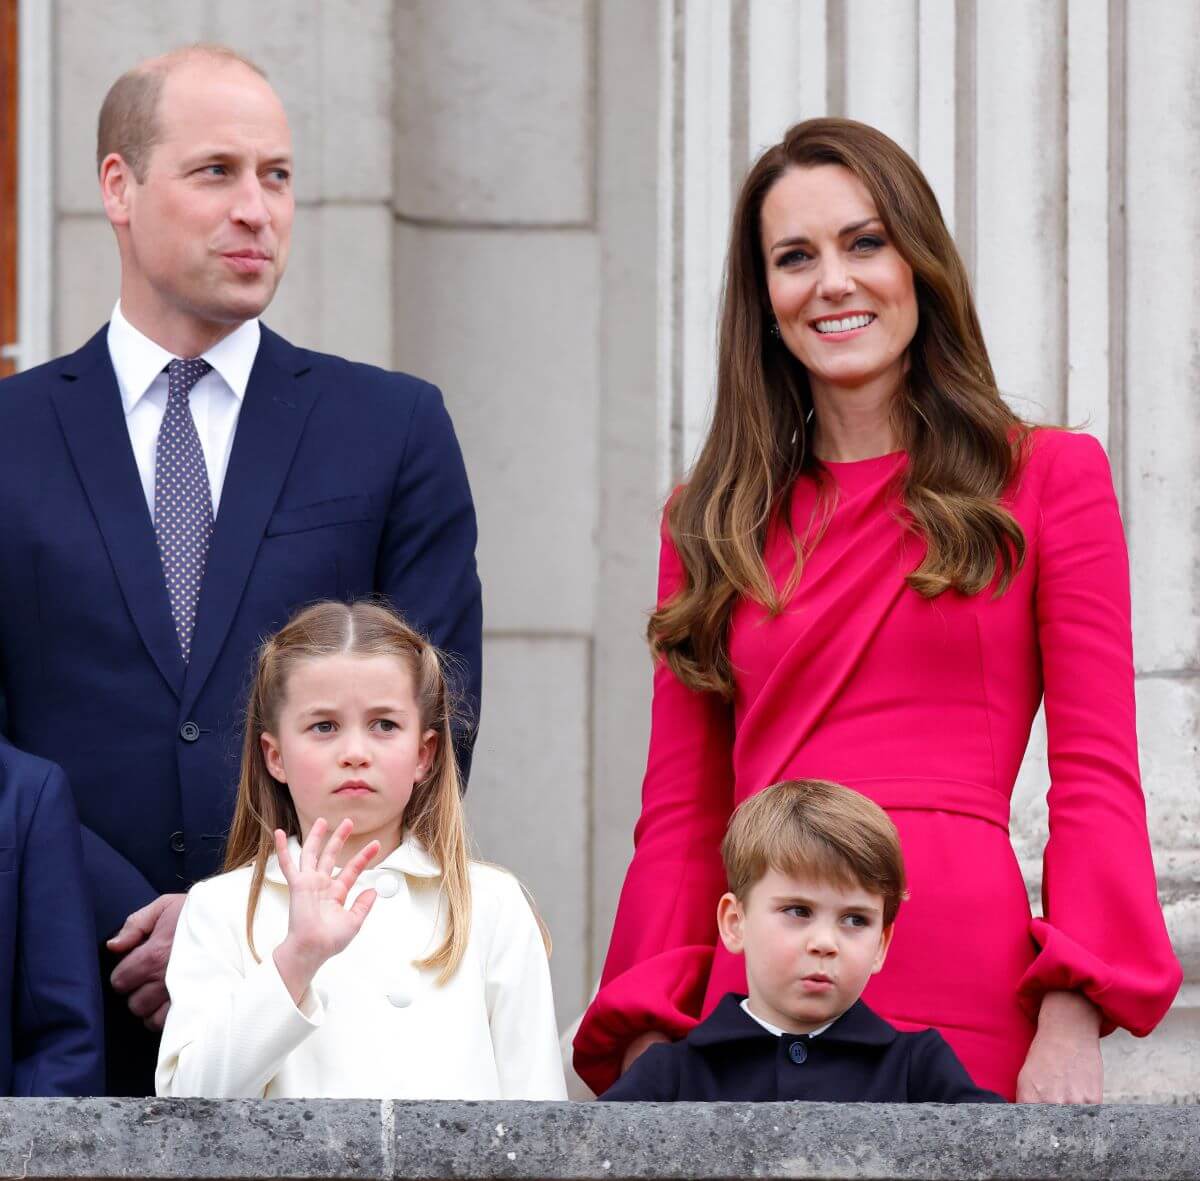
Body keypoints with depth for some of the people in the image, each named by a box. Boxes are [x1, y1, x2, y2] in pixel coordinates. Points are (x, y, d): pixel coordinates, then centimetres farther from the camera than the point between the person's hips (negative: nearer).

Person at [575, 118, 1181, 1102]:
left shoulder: (1048, 478, 7)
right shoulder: (716, 522, 16)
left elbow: (1099, 779, 1)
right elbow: (682, 813, 14)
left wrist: (1072, 1018, -12)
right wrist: (649, 1032, 1)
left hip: (966, 1002, -3)